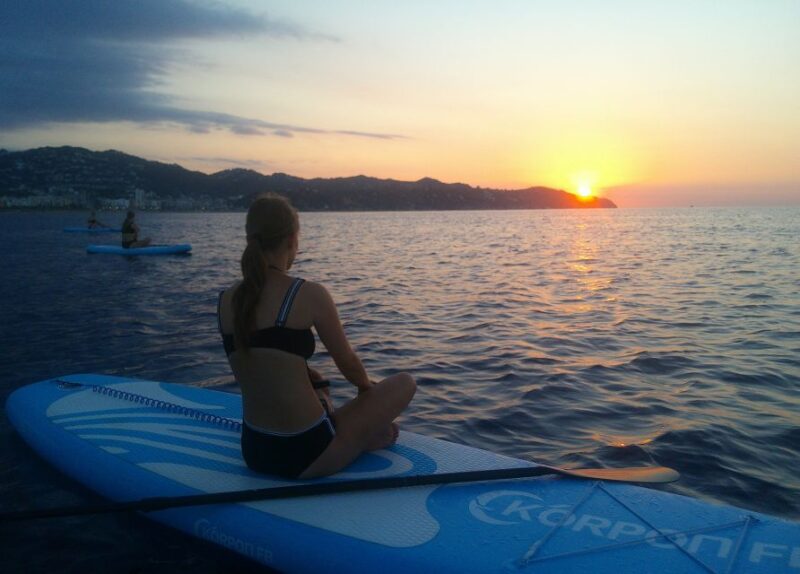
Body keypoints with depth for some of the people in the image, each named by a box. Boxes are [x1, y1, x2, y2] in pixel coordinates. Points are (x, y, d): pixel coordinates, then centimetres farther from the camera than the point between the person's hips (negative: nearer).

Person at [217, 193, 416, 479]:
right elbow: (348, 363, -3)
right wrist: (366, 386, 20)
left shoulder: (227, 299, 1)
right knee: (404, 382, 13)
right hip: (304, 455, -6)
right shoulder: (309, 294, -16)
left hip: (253, 451, 6)